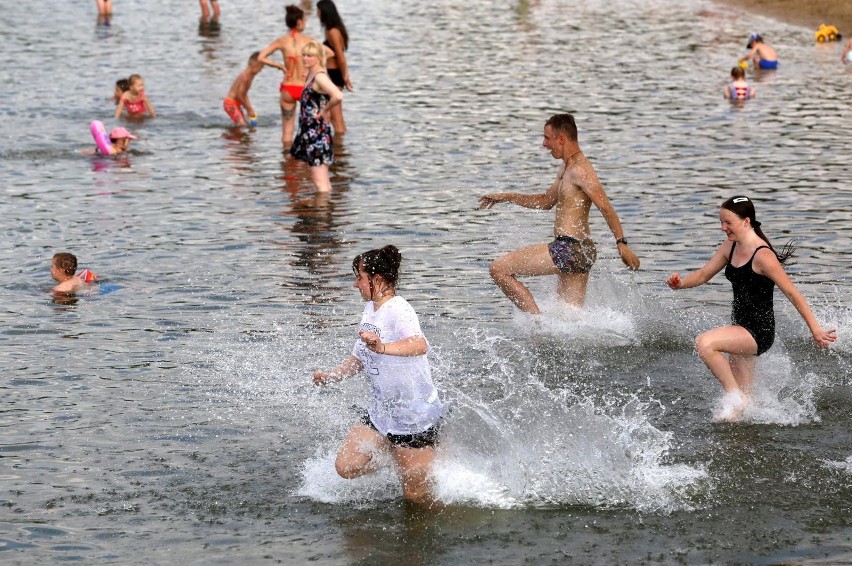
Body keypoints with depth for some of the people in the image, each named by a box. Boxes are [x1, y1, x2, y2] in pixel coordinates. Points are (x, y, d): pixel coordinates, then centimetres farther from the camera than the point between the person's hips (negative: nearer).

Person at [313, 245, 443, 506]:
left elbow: (420, 345, -42)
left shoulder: (398, 310, -22)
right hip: (381, 411, 8)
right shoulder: (370, 309, 7)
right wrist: (331, 376, 4)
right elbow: (359, 358, 20)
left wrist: (383, 348, -59)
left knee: (416, 495, 0)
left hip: (415, 414, -8)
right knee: (347, 467, -2)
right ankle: (394, 452, 21)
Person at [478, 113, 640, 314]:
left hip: (570, 249, -10)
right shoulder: (567, 167, 18)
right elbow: (546, 202, 31)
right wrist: (505, 197, 28)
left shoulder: (579, 170, -14)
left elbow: (605, 207, -21)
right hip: (579, 251, 10)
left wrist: (621, 244, -28)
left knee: (499, 269, -5)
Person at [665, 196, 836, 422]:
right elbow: (704, 274, 10)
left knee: (704, 343, -28)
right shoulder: (730, 247, 4)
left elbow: (792, 293, -17)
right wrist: (680, 283, -12)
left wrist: (815, 330, -14)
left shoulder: (762, 256, -20)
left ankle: (734, 396, -15)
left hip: (759, 332, -8)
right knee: (742, 397, 15)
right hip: (741, 329, 8)